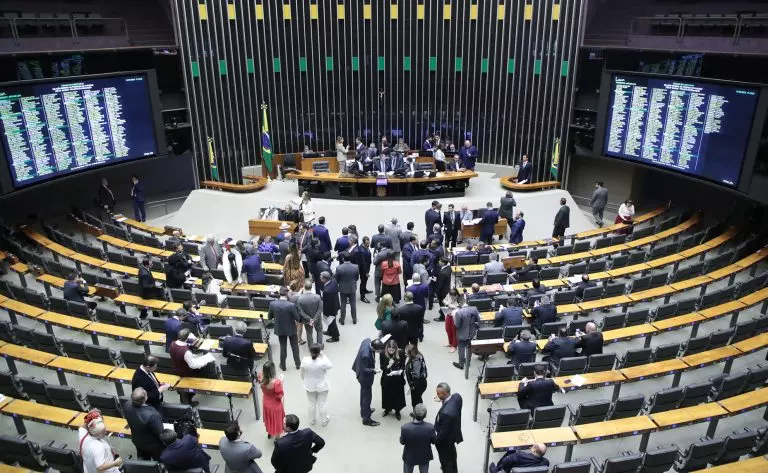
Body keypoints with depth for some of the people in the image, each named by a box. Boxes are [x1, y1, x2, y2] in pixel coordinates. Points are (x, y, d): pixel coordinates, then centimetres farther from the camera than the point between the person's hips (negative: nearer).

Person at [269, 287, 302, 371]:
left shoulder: (272, 304, -19)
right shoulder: (292, 305, -27)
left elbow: (269, 317, -4)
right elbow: (297, 318, -17)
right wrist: (300, 319, 6)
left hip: (280, 329, 2)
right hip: (291, 329, -2)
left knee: (283, 347, 20)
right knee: (295, 346, 19)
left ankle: (283, 365, 32)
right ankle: (298, 363, 34)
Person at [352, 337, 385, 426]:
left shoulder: (367, 340, -19)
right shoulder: (366, 355, -41)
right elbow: (364, 369, -29)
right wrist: (374, 371, -38)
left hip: (363, 374, 9)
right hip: (365, 376, -9)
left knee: (364, 393, 28)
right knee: (367, 396, 7)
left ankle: (364, 410, 49)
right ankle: (366, 418, 23)